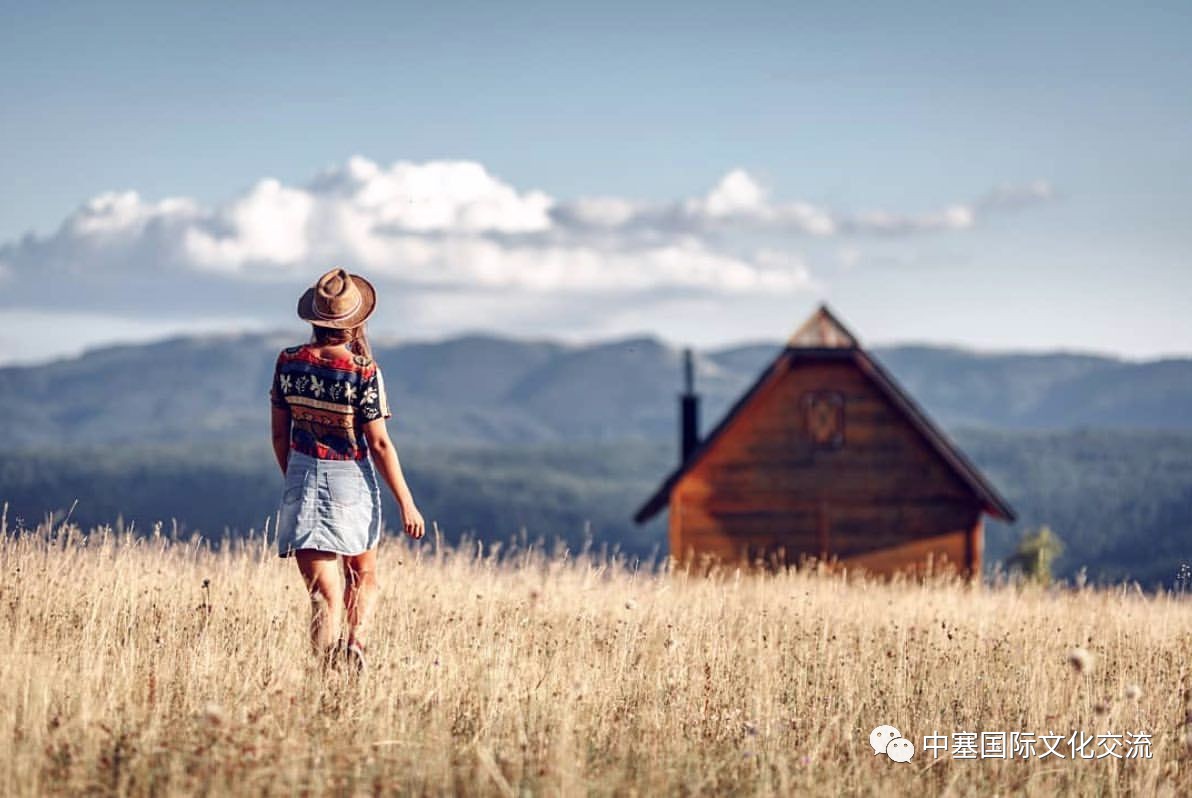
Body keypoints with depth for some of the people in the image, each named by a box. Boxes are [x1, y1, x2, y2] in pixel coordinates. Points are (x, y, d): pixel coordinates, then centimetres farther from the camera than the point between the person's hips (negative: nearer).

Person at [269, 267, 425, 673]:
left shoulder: (288, 362, -4)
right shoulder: (363, 371, -14)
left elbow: (280, 434, 4)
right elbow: (379, 444, -12)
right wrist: (406, 503, -5)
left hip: (302, 481, 2)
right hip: (351, 482, -2)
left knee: (323, 593, 3)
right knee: (363, 575, 21)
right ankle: (355, 641, -3)